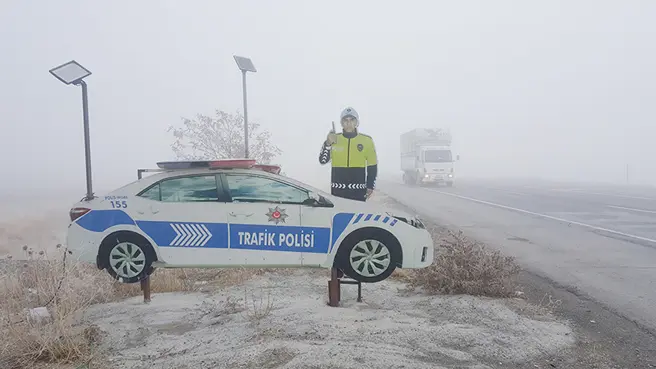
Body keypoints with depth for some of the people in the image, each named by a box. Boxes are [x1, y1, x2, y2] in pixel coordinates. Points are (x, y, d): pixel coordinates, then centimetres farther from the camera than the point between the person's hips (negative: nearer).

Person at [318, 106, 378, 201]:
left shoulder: (366, 140, 3)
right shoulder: (334, 139, 5)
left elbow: (372, 166, 8)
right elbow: (323, 161, 0)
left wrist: (370, 186, 2)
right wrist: (328, 143, -15)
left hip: (359, 191, -1)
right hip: (338, 191, 1)